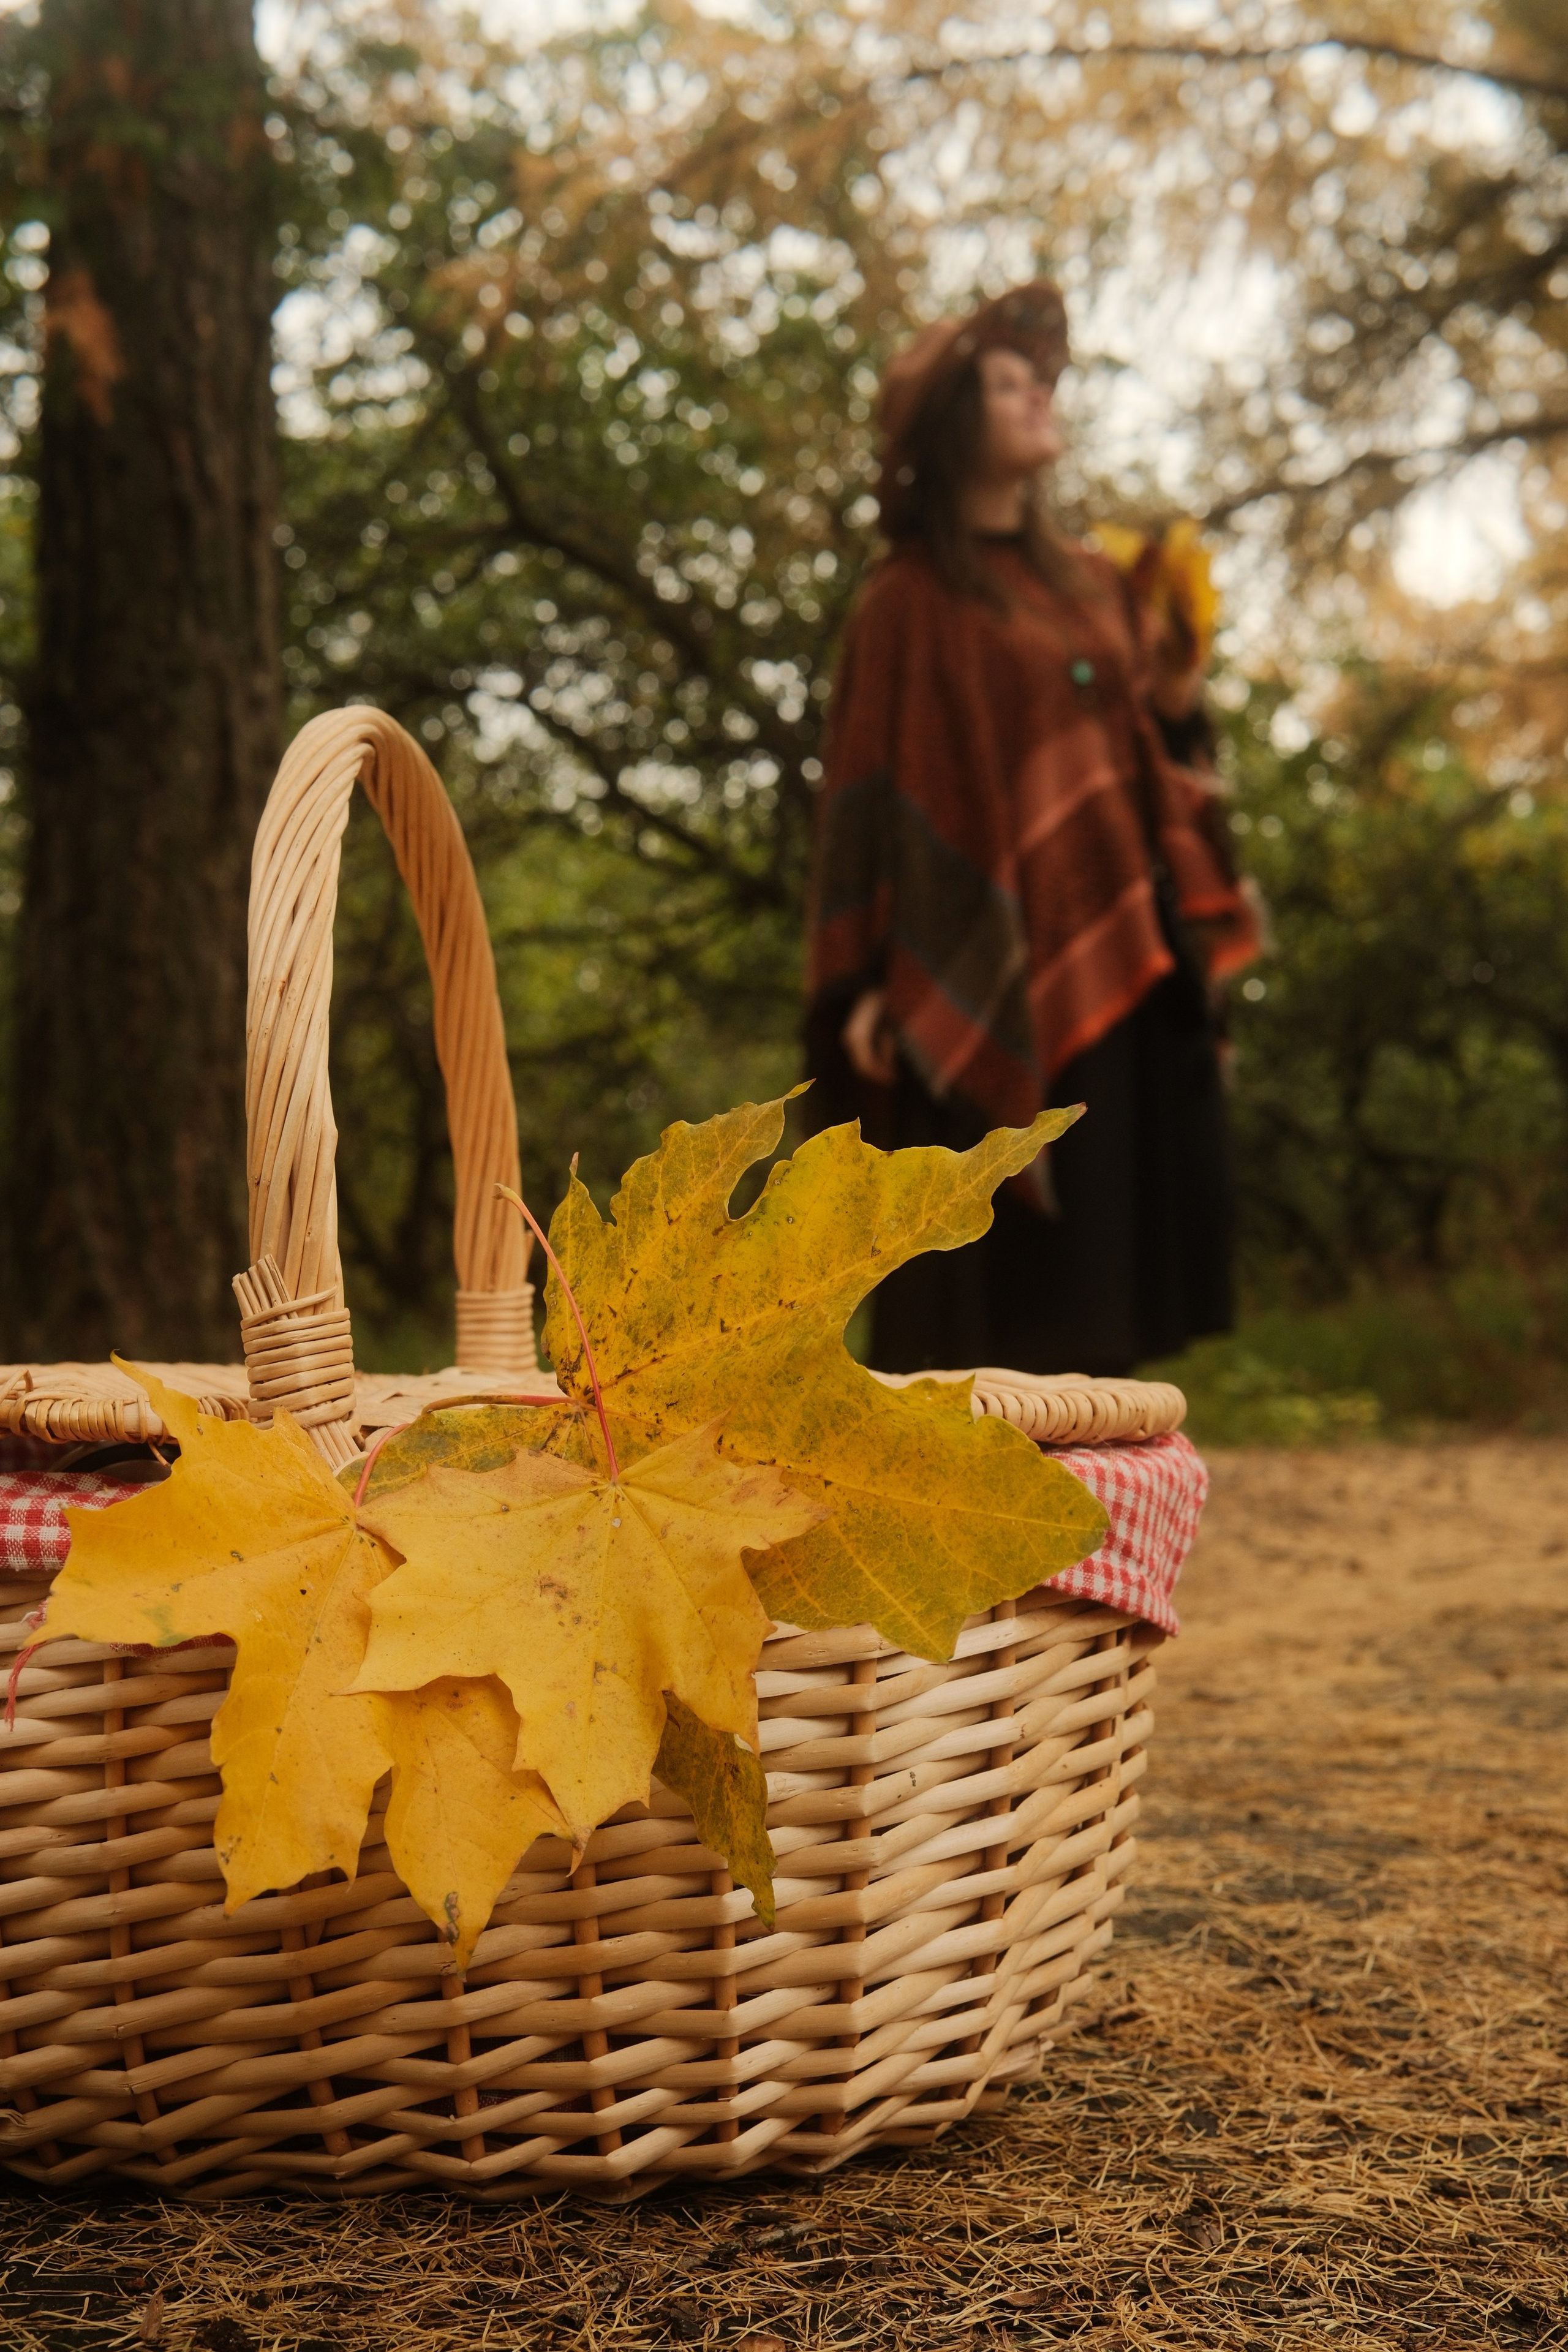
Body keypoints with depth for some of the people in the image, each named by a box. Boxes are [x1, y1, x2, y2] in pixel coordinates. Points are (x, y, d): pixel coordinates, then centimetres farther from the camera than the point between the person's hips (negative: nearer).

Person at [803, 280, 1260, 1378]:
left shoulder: (1096, 585, 18)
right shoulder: (909, 603, 0)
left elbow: (1149, 754, 19)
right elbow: (873, 792, -5)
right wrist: (868, 980, -14)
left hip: (1120, 957, 6)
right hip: (992, 970, -6)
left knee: (1100, 1257, 4)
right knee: (995, 1277, -7)